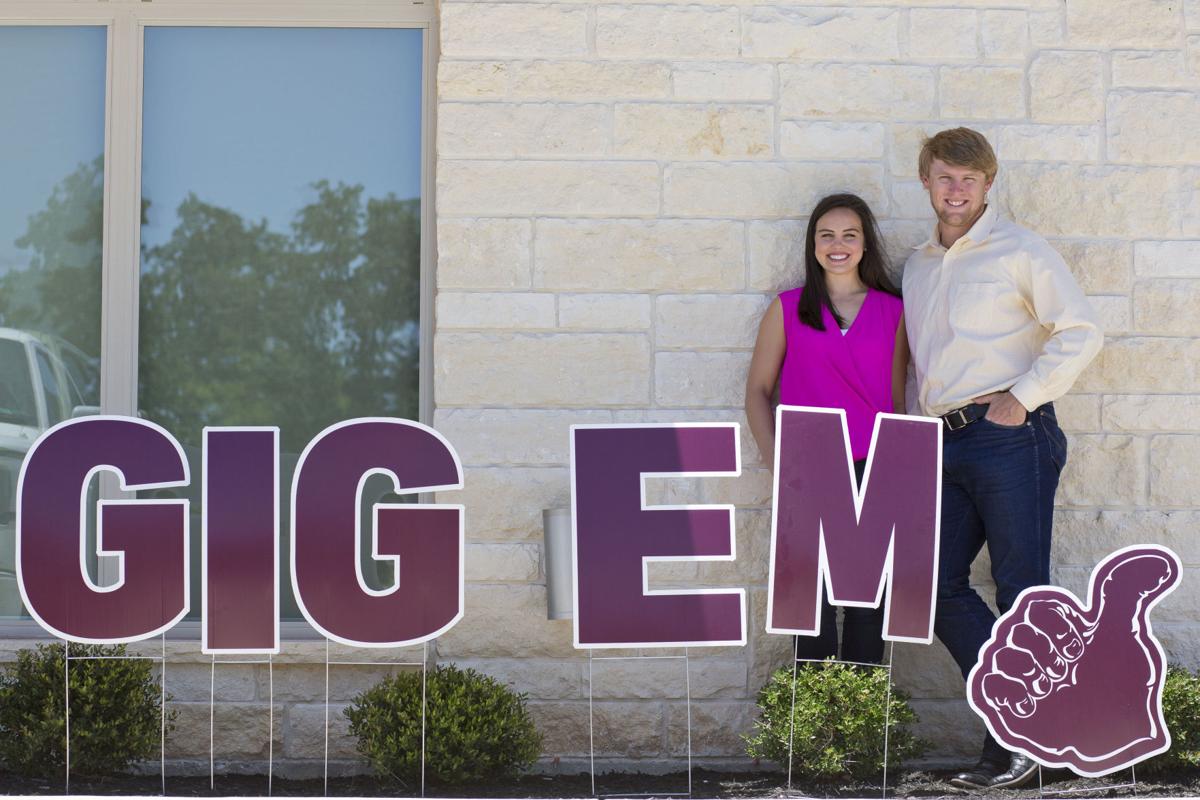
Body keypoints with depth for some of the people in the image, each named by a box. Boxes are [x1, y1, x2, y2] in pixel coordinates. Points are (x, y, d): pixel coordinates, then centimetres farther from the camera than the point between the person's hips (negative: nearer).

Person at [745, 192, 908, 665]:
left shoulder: (892, 312, 9)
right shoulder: (788, 310, 6)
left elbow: (898, 399, 13)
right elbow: (758, 390, 8)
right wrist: (776, 461, -3)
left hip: (873, 472, 1)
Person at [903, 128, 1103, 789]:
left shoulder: (1019, 251, -1)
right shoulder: (918, 267, 19)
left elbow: (1081, 332, -7)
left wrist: (1022, 396, -12)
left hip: (1008, 437, -7)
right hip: (944, 442, 7)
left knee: (1020, 587, -6)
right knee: (938, 584, 2)